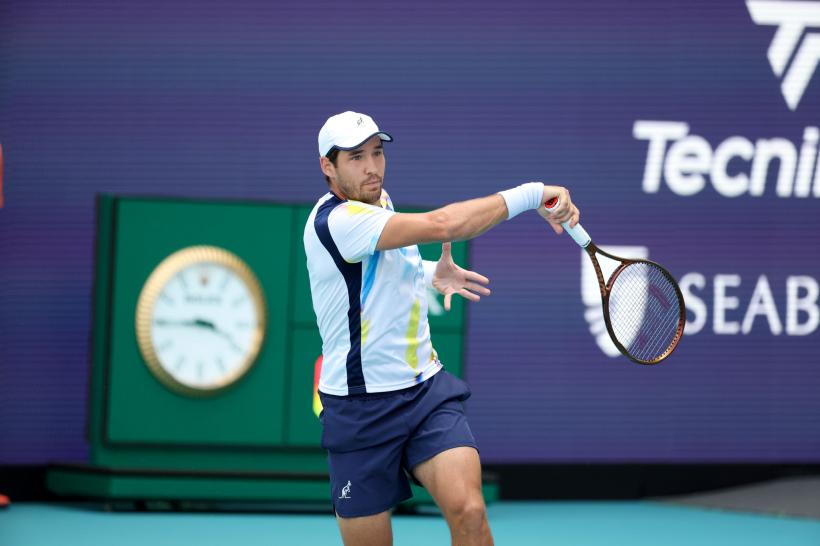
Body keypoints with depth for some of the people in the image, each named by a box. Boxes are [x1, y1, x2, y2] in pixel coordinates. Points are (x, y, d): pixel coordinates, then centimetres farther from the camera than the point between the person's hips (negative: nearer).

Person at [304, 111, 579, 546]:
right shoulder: (336, 220, -20)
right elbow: (442, 224, -31)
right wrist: (531, 194, -28)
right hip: (362, 408, -6)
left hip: (427, 391, 6)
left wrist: (431, 273, 13)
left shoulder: (378, 202, 9)